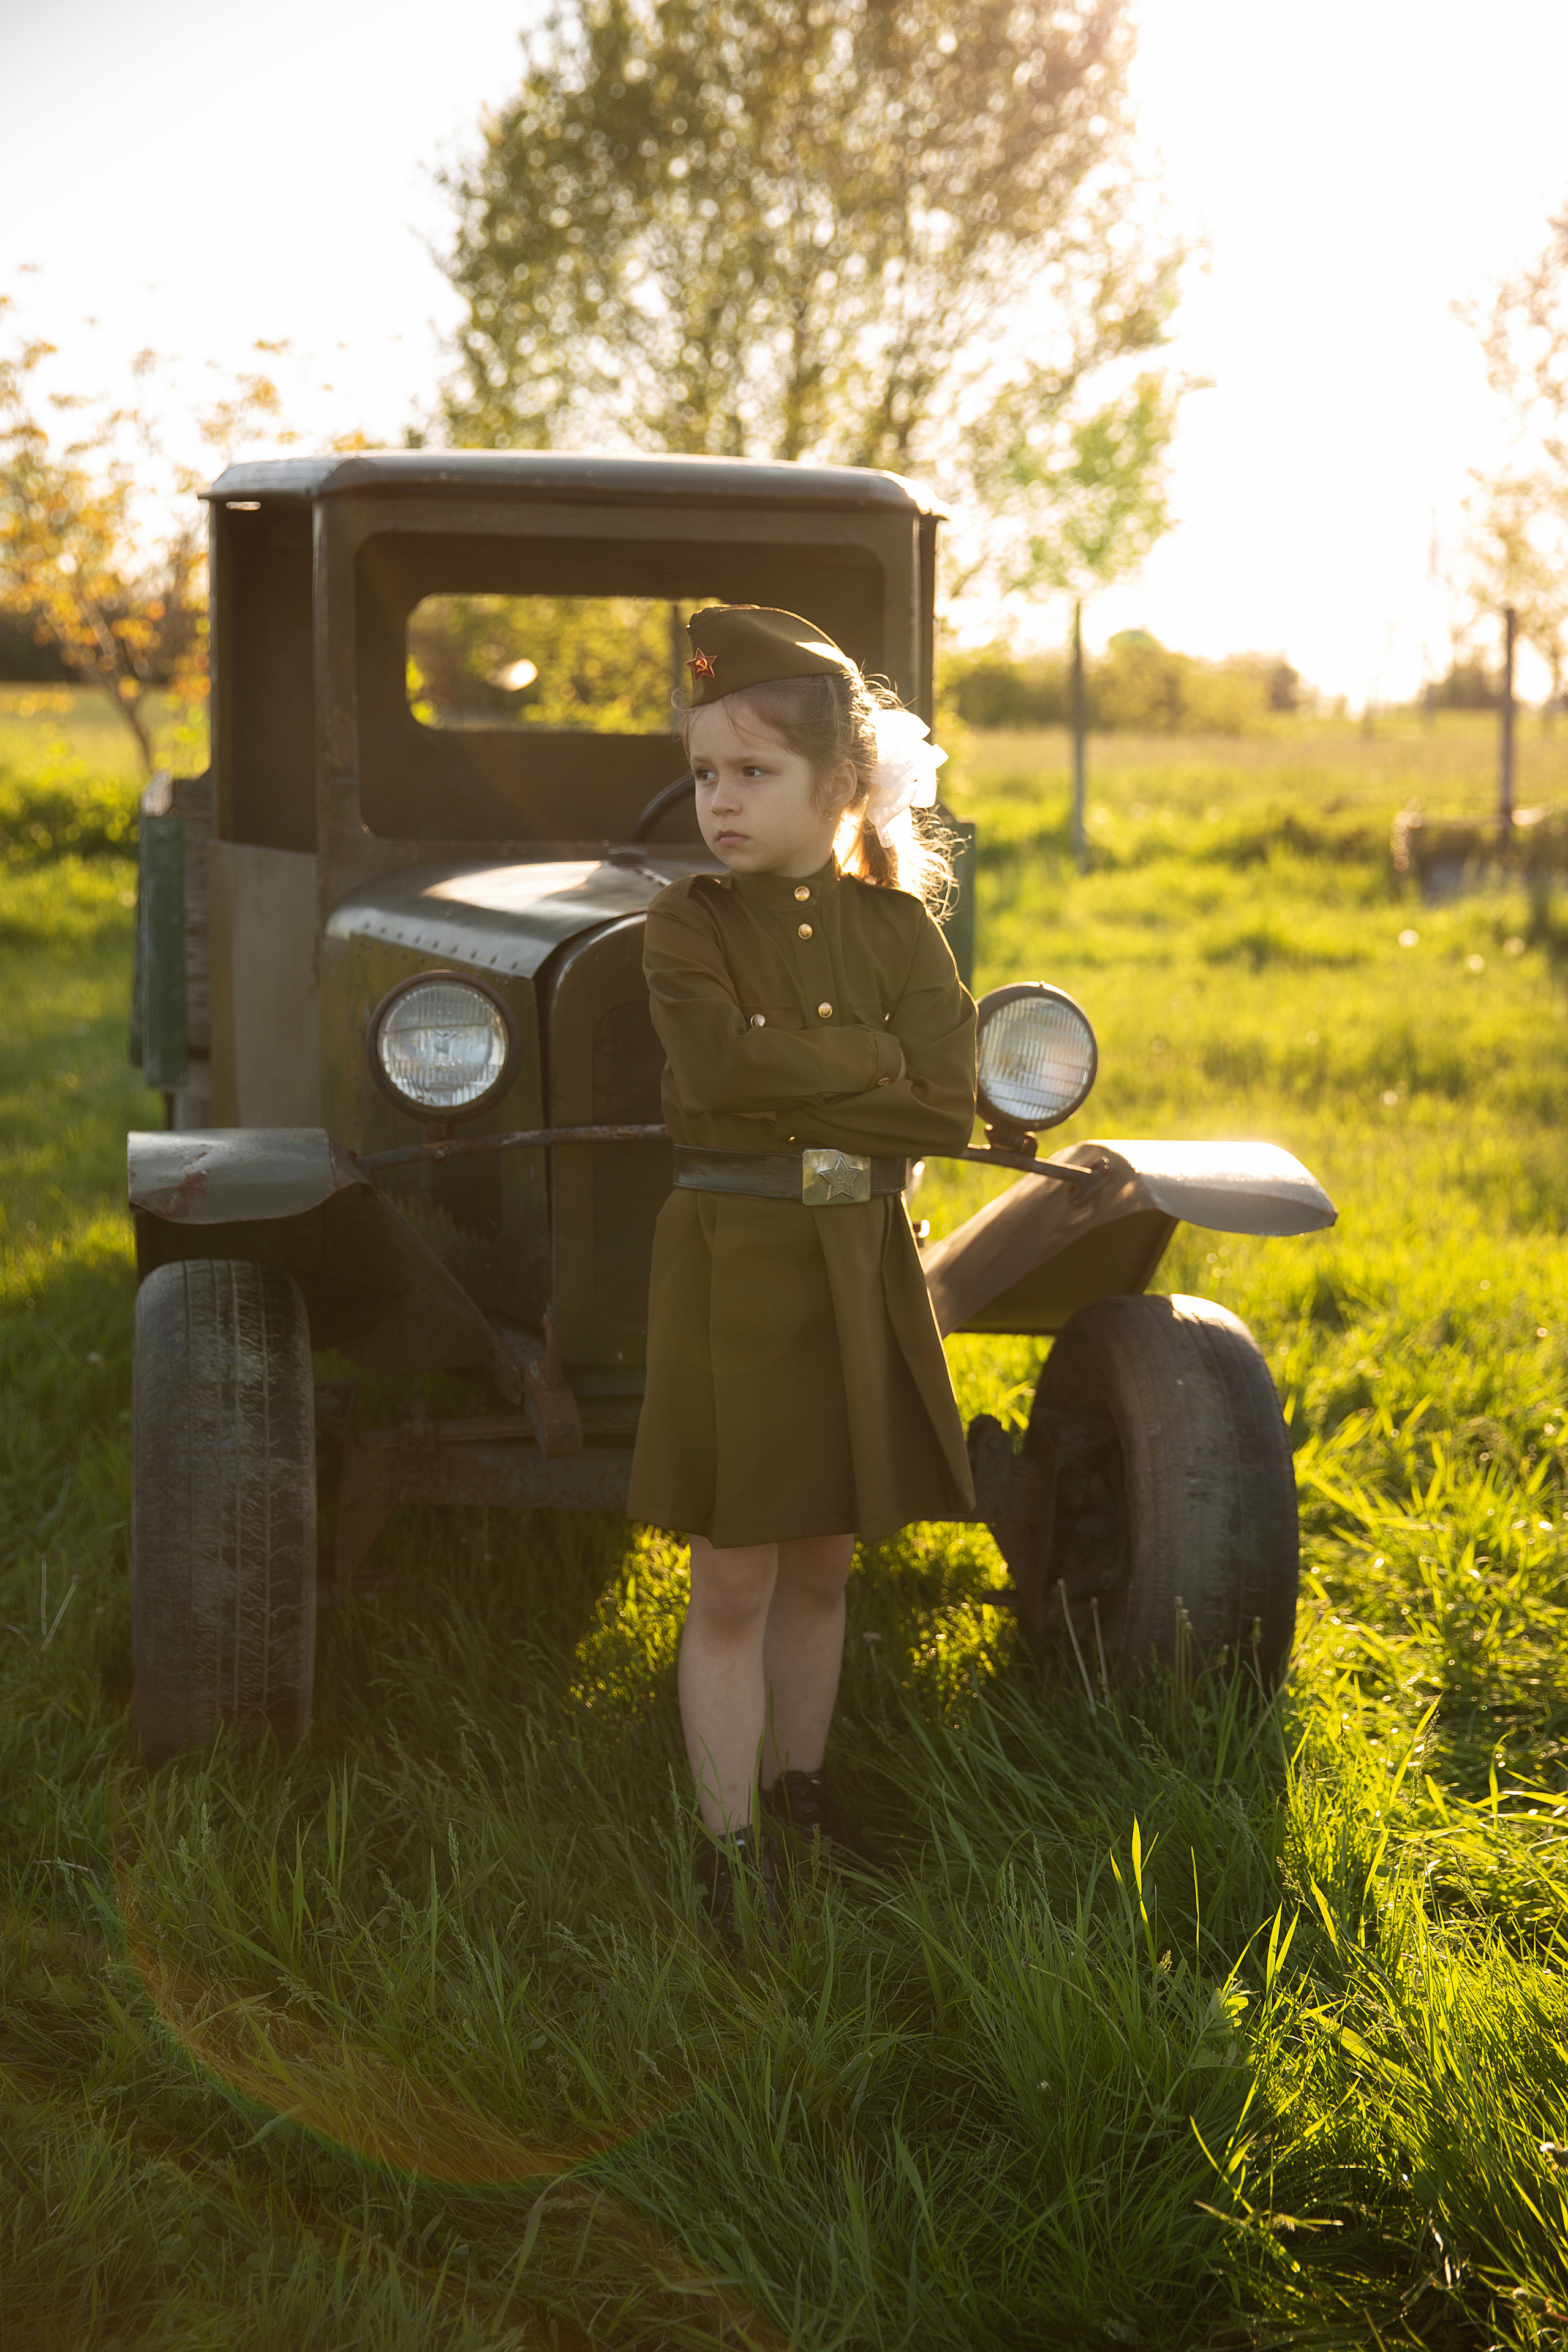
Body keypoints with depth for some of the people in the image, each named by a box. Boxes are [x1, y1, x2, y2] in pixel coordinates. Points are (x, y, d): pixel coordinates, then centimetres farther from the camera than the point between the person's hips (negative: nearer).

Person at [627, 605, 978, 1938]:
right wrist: (872, 1060, -13)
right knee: (733, 1581, 1)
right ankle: (732, 1848, 11)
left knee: (821, 1564, 14)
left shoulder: (898, 926, 4)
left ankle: (799, 1787, 30)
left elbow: (948, 1108, -8)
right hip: (731, 1267, -3)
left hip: (861, 1272, 3)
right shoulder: (688, 924, -3)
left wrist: (784, 1088, -13)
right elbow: (722, 1063, -22)